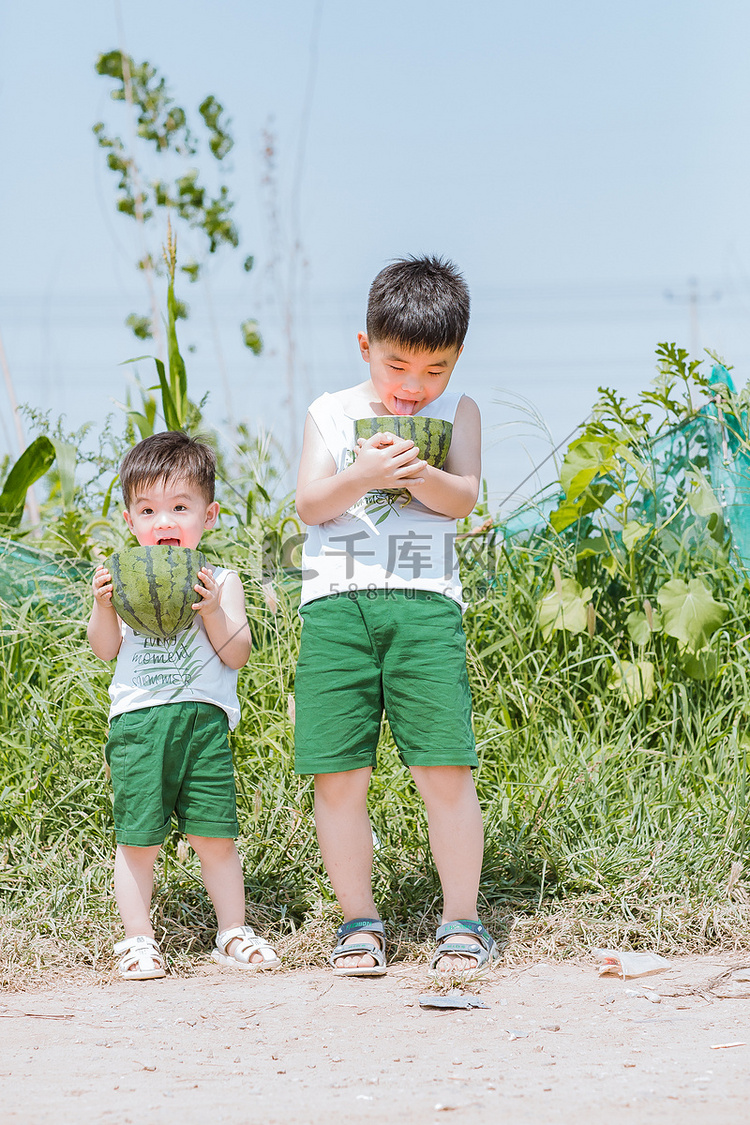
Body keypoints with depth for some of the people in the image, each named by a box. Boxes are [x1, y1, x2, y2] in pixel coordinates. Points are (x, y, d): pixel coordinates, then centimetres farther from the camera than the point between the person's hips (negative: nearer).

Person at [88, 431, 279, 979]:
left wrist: (213, 611, -15)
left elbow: (238, 654, 0)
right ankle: (139, 939, 12)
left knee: (215, 835, 2)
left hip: (204, 720, 0)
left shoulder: (220, 581, 6)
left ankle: (233, 932, 16)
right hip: (138, 719, 0)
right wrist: (103, 606, -10)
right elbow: (106, 648, 7)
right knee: (138, 840, 1)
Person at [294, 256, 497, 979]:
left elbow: (462, 498, 0)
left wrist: (419, 473, -21)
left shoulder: (455, 414, 13)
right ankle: (359, 921, 11)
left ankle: (460, 921, 4)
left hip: (423, 600, -1)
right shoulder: (330, 414, 12)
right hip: (336, 601, 1)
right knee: (337, 776, -2)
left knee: (445, 771, -8)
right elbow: (310, 505, 2)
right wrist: (365, 474, -16)